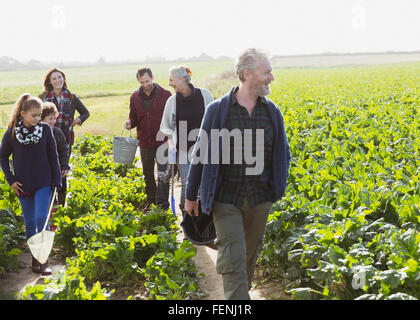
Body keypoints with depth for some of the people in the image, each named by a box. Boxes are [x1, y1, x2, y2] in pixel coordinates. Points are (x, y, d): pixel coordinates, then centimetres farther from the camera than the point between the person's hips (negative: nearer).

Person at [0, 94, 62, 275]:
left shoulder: (45, 129, -6)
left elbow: (53, 156, 1)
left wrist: (57, 181, 0)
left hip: (43, 183, -1)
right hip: (23, 184, 1)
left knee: (41, 219, -10)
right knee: (29, 223, 8)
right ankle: (35, 259, 19)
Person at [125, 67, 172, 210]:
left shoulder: (165, 95, -6)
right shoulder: (135, 97, 5)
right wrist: (130, 123, -8)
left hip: (162, 141, -4)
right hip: (145, 142, 4)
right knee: (148, 174, 16)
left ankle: (162, 203, 0)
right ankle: (151, 200, 30)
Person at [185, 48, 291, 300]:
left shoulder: (273, 112, 2)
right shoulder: (218, 110, -7)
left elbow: (283, 154, 15)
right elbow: (200, 154, 2)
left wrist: (279, 187, 4)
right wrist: (191, 195, 6)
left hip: (259, 200, 3)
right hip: (225, 199, -3)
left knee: (249, 257, 15)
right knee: (233, 260, -8)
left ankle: (238, 294, 36)